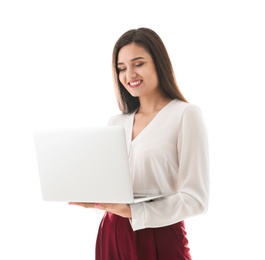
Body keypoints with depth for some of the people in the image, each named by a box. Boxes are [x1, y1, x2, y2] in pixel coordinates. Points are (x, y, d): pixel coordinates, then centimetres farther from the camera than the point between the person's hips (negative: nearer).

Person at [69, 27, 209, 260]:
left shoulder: (186, 114, -8)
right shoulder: (116, 122, 10)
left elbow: (195, 198, -14)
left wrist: (133, 211, -23)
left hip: (160, 239, -5)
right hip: (112, 235, 5)